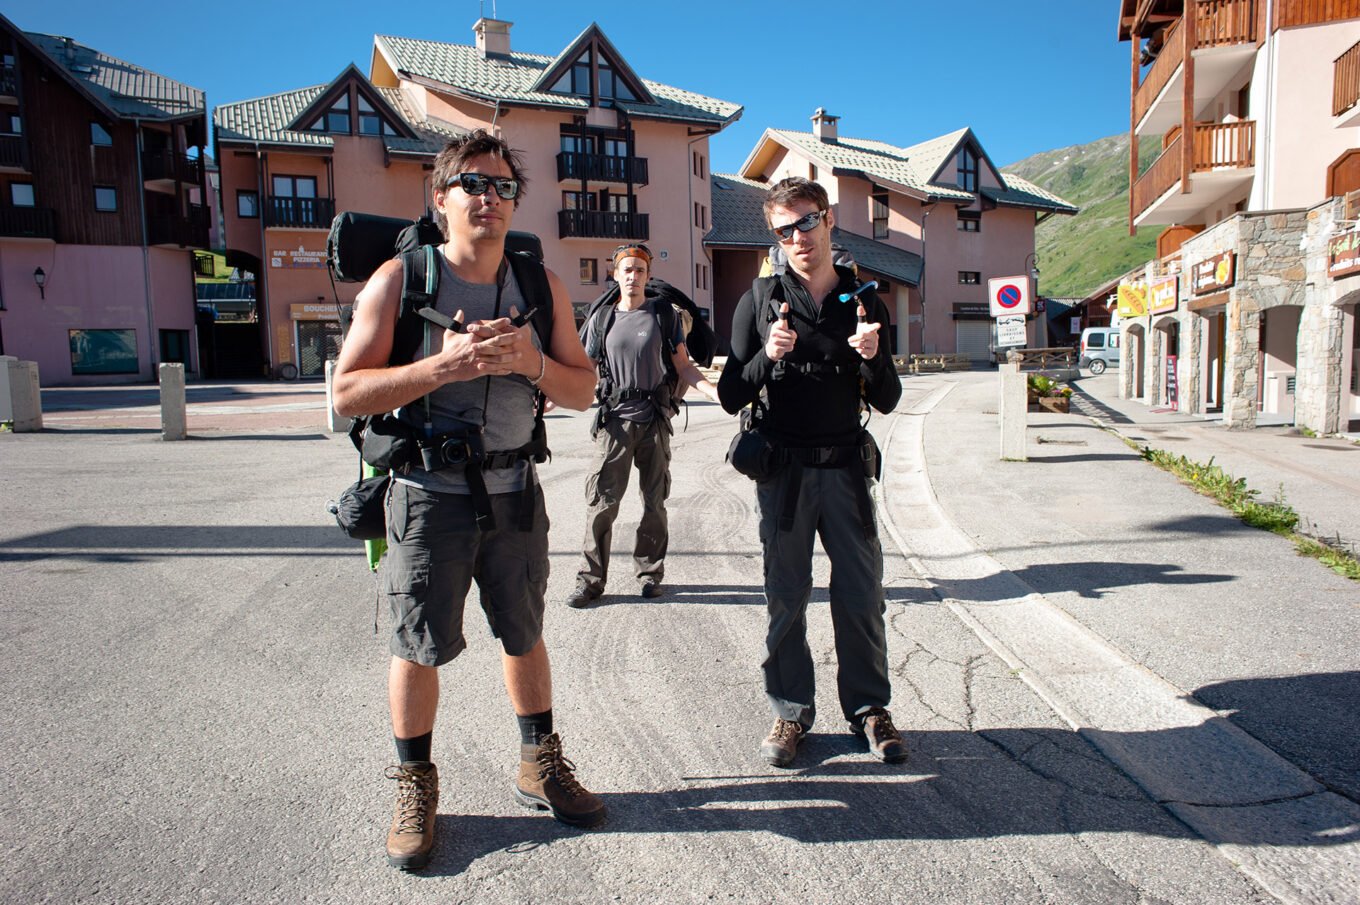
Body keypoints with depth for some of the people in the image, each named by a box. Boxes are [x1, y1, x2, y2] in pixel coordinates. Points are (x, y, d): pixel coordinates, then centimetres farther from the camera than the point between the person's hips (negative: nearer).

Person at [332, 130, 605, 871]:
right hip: (428, 493, -3)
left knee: (524, 635, 15)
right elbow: (348, 393, -11)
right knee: (417, 646, 7)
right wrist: (442, 366, -23)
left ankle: (540, 765, 34)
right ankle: (414, 785, 29)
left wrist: (532, 364, -15)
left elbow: (582, 391, 6)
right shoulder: (400, 279, -5)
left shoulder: (542, 285, 5)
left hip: (513, 490, 3)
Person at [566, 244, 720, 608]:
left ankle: (650, 573, 20)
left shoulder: (664, 314, 6)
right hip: (615, 418, 0)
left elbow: (683, 366, 5)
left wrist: (714, 390, -10)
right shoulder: (602, 319, 9)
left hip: (654, 418, 0)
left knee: (654, 500, 7)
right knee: (601, 500, -4)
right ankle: (591, 578, 5)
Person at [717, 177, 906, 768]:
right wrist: (767, 356, -18)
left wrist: (872, 357, -14)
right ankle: (791, 712, 21)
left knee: (861, 596, 7)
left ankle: (868, 707, 24)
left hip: (846, 467, 1)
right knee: (785, 596, 7)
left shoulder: (864, 301, 6)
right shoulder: (760, 301, 1)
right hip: (782, 469, -1)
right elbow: (731, 398, -1)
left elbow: (886, 402, 6)